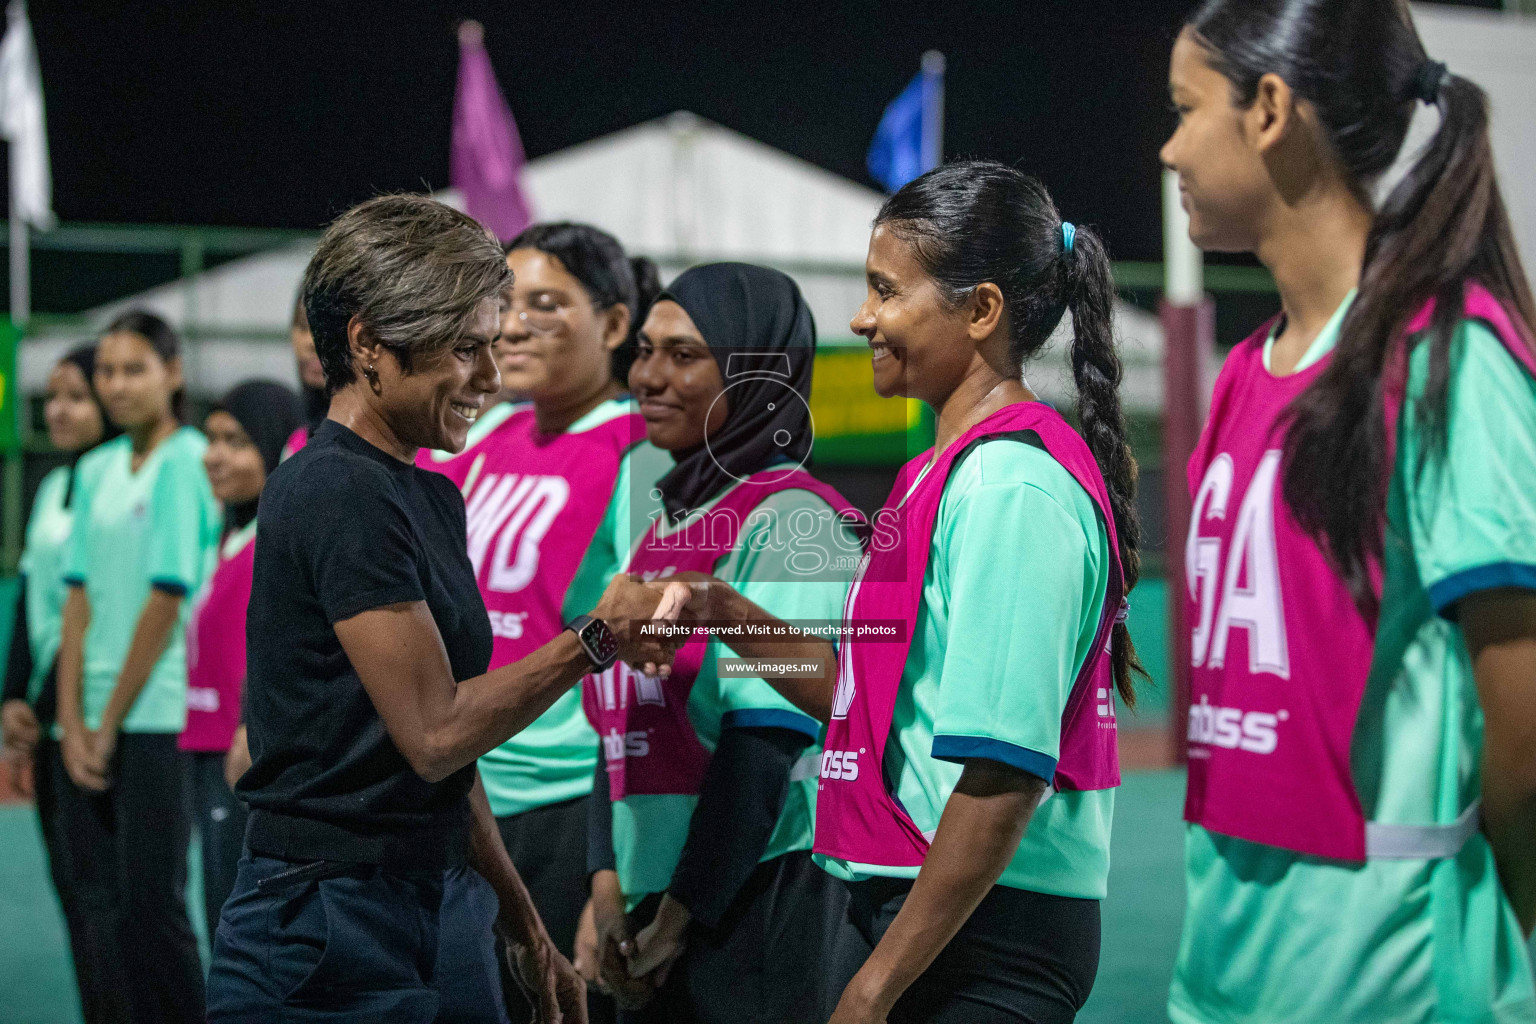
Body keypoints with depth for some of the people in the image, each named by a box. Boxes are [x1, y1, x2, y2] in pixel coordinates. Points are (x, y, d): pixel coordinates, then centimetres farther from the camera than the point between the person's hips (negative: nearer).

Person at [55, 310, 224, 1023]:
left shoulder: (188, 461, -7)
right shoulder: (96, 470, 15)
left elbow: (167, 599, -11)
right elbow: (79, 598, 11)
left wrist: (110, 723, -8)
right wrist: (72, 723, 1)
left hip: (158, 718, -7)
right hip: (93, 726, 7)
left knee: (149, 905, -6)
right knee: (97, 907, 8)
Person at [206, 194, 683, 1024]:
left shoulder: (430, 496, 13)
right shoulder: (339, 494, -15)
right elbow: (434, 731, -20)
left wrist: (527, 933, 16)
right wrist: (598, 637, -13)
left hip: (443, 911, 9)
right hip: (332, 920, -9)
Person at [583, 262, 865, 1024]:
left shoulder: (795, 525, -10)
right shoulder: (667, 525, 14)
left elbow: (767, 741, -16)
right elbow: (622, 722, 13)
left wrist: (683, 914, -14)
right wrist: (609, 886, 3)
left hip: (754, 900, -7)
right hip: (653, 900, 7)